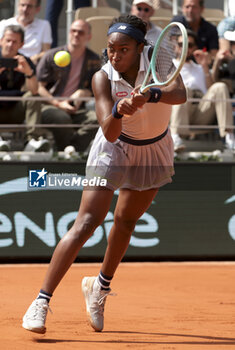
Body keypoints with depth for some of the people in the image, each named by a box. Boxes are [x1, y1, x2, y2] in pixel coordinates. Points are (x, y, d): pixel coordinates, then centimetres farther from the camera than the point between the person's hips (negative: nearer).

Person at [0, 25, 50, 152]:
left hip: (14, 114, 2)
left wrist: (29, 72, -35)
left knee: (32, 96, -20)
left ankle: (31, 140, -36)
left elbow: (34, 91, -15)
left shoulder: (25, 62, 2)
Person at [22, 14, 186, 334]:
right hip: (115, 149, -3)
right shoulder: (103, 78, -24)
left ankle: (100, 287, 40)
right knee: (85, 224, -15)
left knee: (126, 221, 15)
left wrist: (150, 96, -58)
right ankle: (42, 301, -17)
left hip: (154, 150, 3)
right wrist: (118, 112, -54)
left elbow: (180, 94, -38)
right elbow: (109, 133, -33)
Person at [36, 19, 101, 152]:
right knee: (62, 118, -38)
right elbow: (38, 87, 1)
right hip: (49, 106, -3)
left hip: (76, 108, 3)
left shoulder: (94, 60, 12)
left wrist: (83, 94, -8)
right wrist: (58, 104, -12)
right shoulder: (52, 56, 3)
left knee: (96, 118, -30)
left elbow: (94, 89, 17)